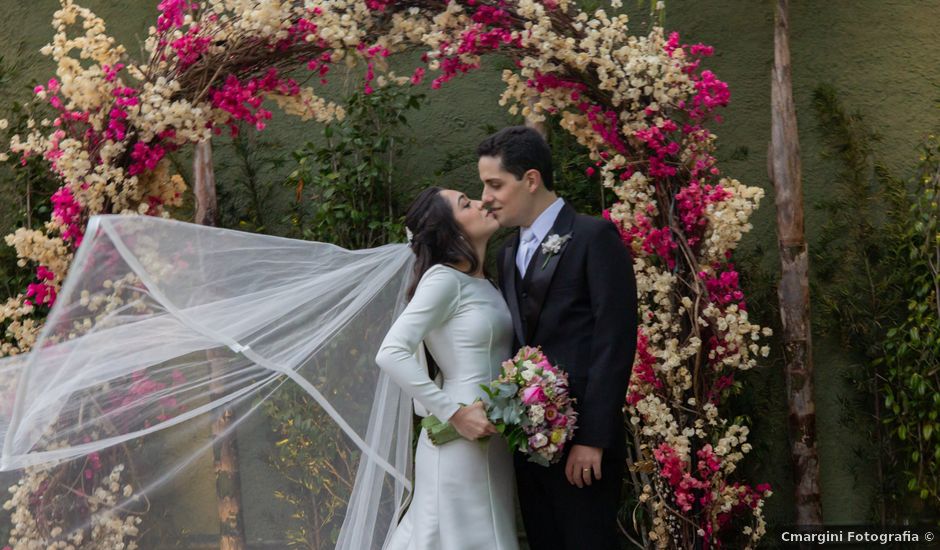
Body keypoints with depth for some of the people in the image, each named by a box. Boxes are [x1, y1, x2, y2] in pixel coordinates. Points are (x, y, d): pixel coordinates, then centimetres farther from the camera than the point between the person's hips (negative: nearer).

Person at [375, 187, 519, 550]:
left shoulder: (483, 284, 14)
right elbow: (391, 353, -20)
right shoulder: (444, 278, -11)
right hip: (462, 442, -8)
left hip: (491, 442, 8)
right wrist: (454, 413, -20)